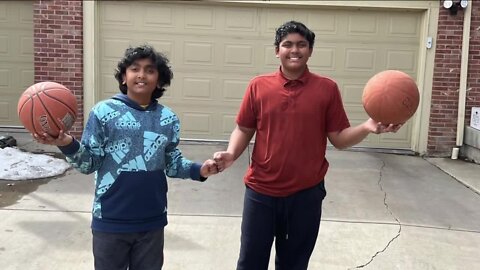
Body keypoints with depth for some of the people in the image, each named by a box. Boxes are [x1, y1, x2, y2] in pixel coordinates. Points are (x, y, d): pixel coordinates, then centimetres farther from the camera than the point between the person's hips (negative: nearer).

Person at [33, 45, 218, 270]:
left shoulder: (168, 118, 1)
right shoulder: (104, 112, -8)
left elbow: (172, 163, 8)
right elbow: (90, 164, -7)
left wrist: (198, 170, -9)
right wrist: (67, 144, -25)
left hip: (152, 221, 3)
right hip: (111, 220, -2)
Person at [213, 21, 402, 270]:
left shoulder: (327, 89, -3)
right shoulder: (258, 86, -1)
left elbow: (339, 138, -2)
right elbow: (244, 129, 5)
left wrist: (367, 127, -19)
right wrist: (231, 154, -13)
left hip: (306, 194, 0)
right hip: (261, 192, 1)